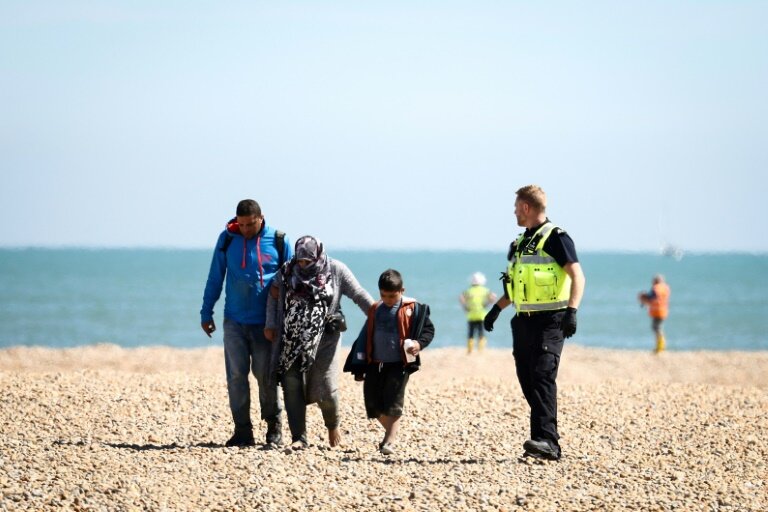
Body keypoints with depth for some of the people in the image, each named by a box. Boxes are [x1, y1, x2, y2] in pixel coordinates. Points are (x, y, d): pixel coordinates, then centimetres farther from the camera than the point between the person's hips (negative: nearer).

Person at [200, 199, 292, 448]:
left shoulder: (278, 241, -1)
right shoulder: (227, 239, 1)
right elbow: (215, 278, 10)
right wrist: (206, 313, 9)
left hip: (266, 322, -1)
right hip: (235, 321, 1)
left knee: (265, 375, 1)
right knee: (236, 375, -2)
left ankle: (274, 427, 16)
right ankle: (243, 431, 4)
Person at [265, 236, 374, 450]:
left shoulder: (336, 270, -5)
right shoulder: (288, 271, 2)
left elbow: (360, 296, -1)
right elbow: (274, 295, 13)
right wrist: (270, 324, 6)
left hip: (324, 339, -2)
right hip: (292, 341, 2)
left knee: (325, 388, -5)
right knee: (292, 386, -5)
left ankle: (333, 425, 26)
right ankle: (299, 438, 2)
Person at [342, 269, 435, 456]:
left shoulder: (412, 309, -3)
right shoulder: (375, 310, 10)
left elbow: (428, 329, 1)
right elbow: (364, 338, 13)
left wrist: (420, 343, -21)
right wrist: (359, 366, 10)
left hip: (399, 364, -5)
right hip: (375, 364, 5)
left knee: (393, 405, -9)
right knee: (373, 405, 8)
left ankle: (390, 441, -6)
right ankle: (392, 432, 29)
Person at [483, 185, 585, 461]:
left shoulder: (556, 238, -8)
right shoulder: (520, 242, 18)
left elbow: (577, 276, -16)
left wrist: (572, 310, -27)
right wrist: (497, 308, 23)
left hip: (549, 321, -9)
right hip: (524, 322, 9)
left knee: (543, 376, -19)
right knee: (528, 381, 4)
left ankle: (546, 440, -27)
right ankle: (547, 442, 8)